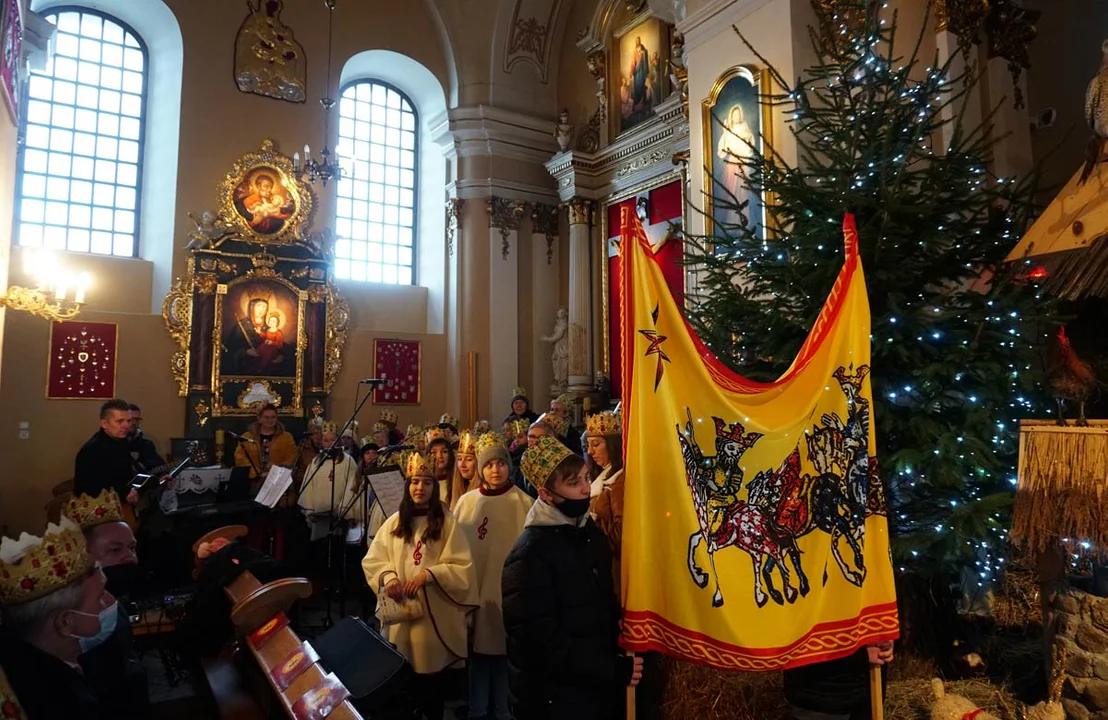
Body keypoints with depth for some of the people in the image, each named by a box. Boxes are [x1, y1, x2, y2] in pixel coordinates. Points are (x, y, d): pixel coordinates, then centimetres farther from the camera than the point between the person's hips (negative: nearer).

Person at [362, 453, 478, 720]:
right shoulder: (394, 522, 6)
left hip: (435, 615, -3)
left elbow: (463, 567, -10)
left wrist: (428, 574, -22)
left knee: (433, 681, 4)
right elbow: (372, 559, 6)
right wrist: (388, 577, -14)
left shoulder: (447, 522, -5)